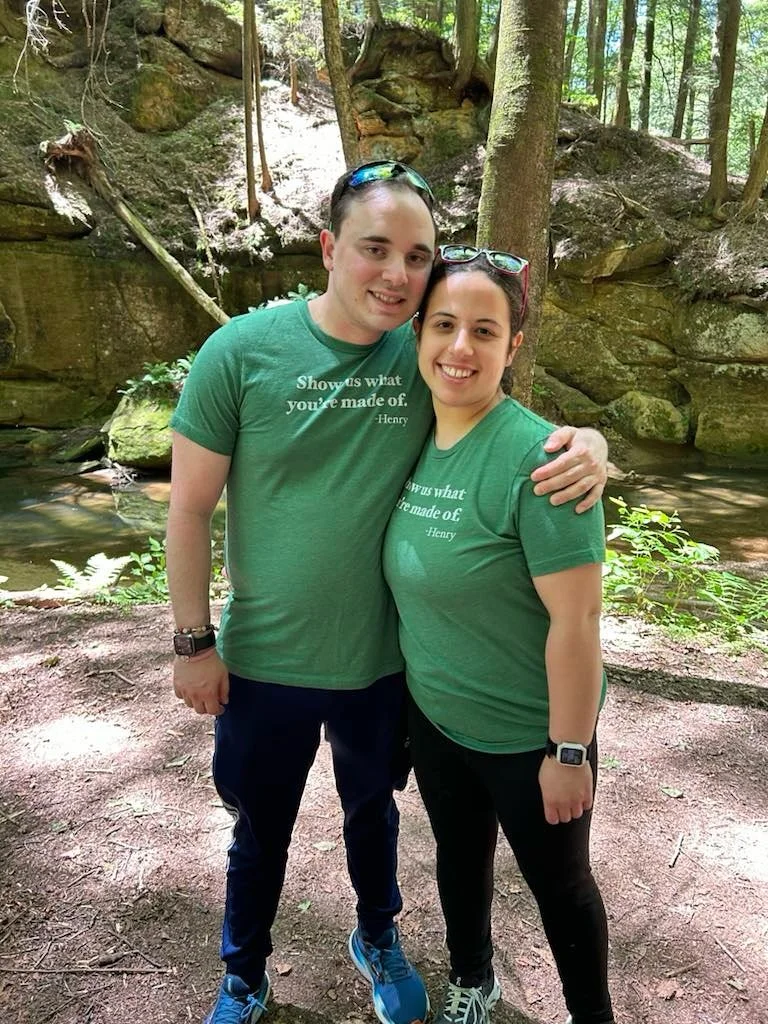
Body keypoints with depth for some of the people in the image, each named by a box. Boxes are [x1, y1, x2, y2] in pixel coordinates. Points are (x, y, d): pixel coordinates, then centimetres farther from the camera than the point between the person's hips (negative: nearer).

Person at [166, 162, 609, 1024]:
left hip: (383, 661, 2)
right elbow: (190, 505, -10)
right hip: (263, 663, -1)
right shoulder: (241, 352, -17)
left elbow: (517, 431, -3)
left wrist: (586, 444, -26)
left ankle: (378, 939, 58)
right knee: (260, 832, 22)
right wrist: (193, 641, -7)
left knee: (373, 812, 28)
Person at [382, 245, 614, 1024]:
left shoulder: (536, 458, -26)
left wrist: (569, 752, -18)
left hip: (528, 735, -6)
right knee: (459, 859, 27)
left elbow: (576, 621, -24)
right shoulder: (412, 442, -5)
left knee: (558, 884, 18)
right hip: (435, 718, 6)